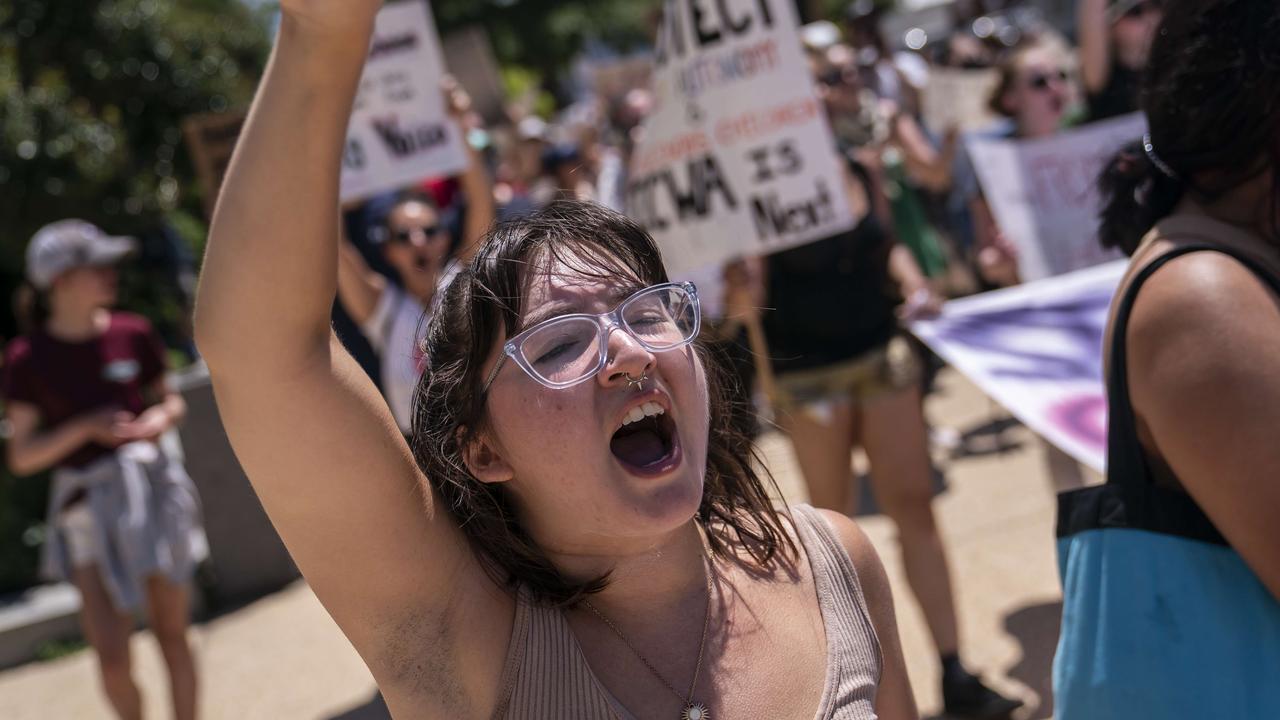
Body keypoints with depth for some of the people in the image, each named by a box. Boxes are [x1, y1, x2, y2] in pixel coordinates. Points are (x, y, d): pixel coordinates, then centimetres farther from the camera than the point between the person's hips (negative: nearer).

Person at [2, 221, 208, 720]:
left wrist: (159, 421, -9)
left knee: (172, 632, 7)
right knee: (112, 657, -4)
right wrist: (86, 427, -19)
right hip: (88, 505, -2)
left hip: (154, 491, 2)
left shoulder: (131, 334, 0)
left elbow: (171, 401, 14)